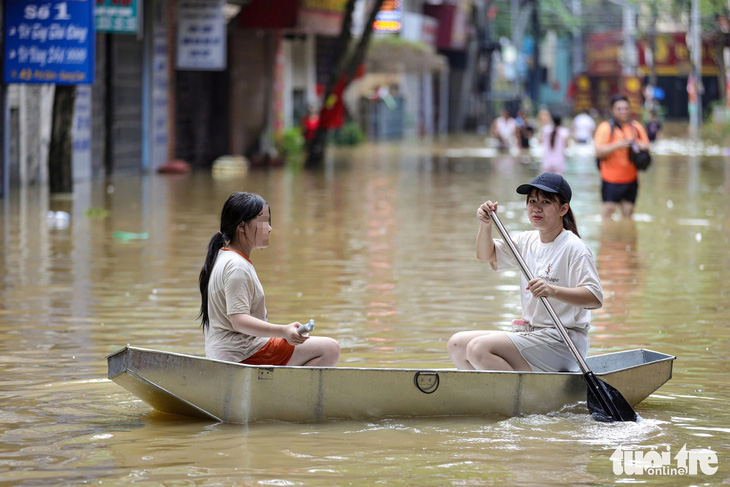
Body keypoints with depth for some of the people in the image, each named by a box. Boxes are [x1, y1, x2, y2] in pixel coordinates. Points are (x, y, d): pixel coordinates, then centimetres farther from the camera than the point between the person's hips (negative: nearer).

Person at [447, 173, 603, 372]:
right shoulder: (528, 241, 13)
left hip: (561, 342, -9)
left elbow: (595, 299, -21)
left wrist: (553, 290, -37)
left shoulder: (574, 248, -11)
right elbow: (487, 255, 22)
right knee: (457, 344, 2)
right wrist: (485, 225, 2)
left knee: (479, 348, -25)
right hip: (529, 333, 9)